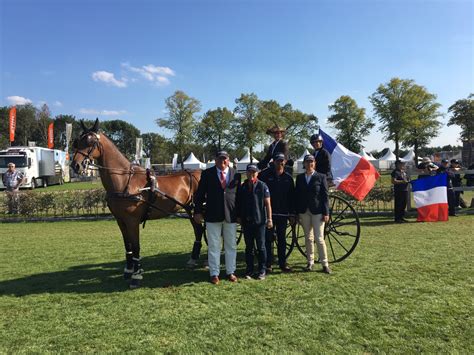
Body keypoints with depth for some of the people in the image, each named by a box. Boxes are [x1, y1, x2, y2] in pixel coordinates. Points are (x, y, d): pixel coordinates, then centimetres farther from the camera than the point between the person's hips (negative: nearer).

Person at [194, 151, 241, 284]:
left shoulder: (236, 175, 4)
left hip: (231, 215, 2)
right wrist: (198, 212, -4)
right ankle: (214, 274, 17)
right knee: (213, 246, 6)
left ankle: (231, 272, 24)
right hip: (213, 215, -1)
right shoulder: (207, 174, 0)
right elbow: (200, 194, 1)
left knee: (231, 246, 11)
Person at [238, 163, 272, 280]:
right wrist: (239, 217, 11)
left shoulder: (262, 186, -4)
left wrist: (269, 219, -8)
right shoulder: (243, 187, 6)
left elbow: (267, 203, -4)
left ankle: (262, 270, 17)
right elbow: (239, 204, 13)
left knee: (261, 247, 6)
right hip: (246, 221, 3)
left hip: (260, 221, -3)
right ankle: (249, 270, 20)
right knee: (249, 247, 10)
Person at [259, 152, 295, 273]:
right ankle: (268, 264, 10)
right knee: (268, 239, 1)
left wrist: (292, 214, 6)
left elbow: (292, 197, 9)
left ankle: (282, 263, 19)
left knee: (282, 240, 10)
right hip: (268, 212, -2)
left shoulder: (288, 178, 8)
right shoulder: (265, 175, -1)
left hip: (283, 213, 3)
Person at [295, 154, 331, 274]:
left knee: (319, 239, -3)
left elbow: (325, 196, -2)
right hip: (304, 212, 3)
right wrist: (297, 213, 3)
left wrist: (326, 213, -7)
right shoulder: (299, 178, 8)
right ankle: (310, 262, 20)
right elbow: (297, 195, 7)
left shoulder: (321, 177, 0)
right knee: (308, 238, 10)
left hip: (317, 211, -3)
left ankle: (325, 264, 8)